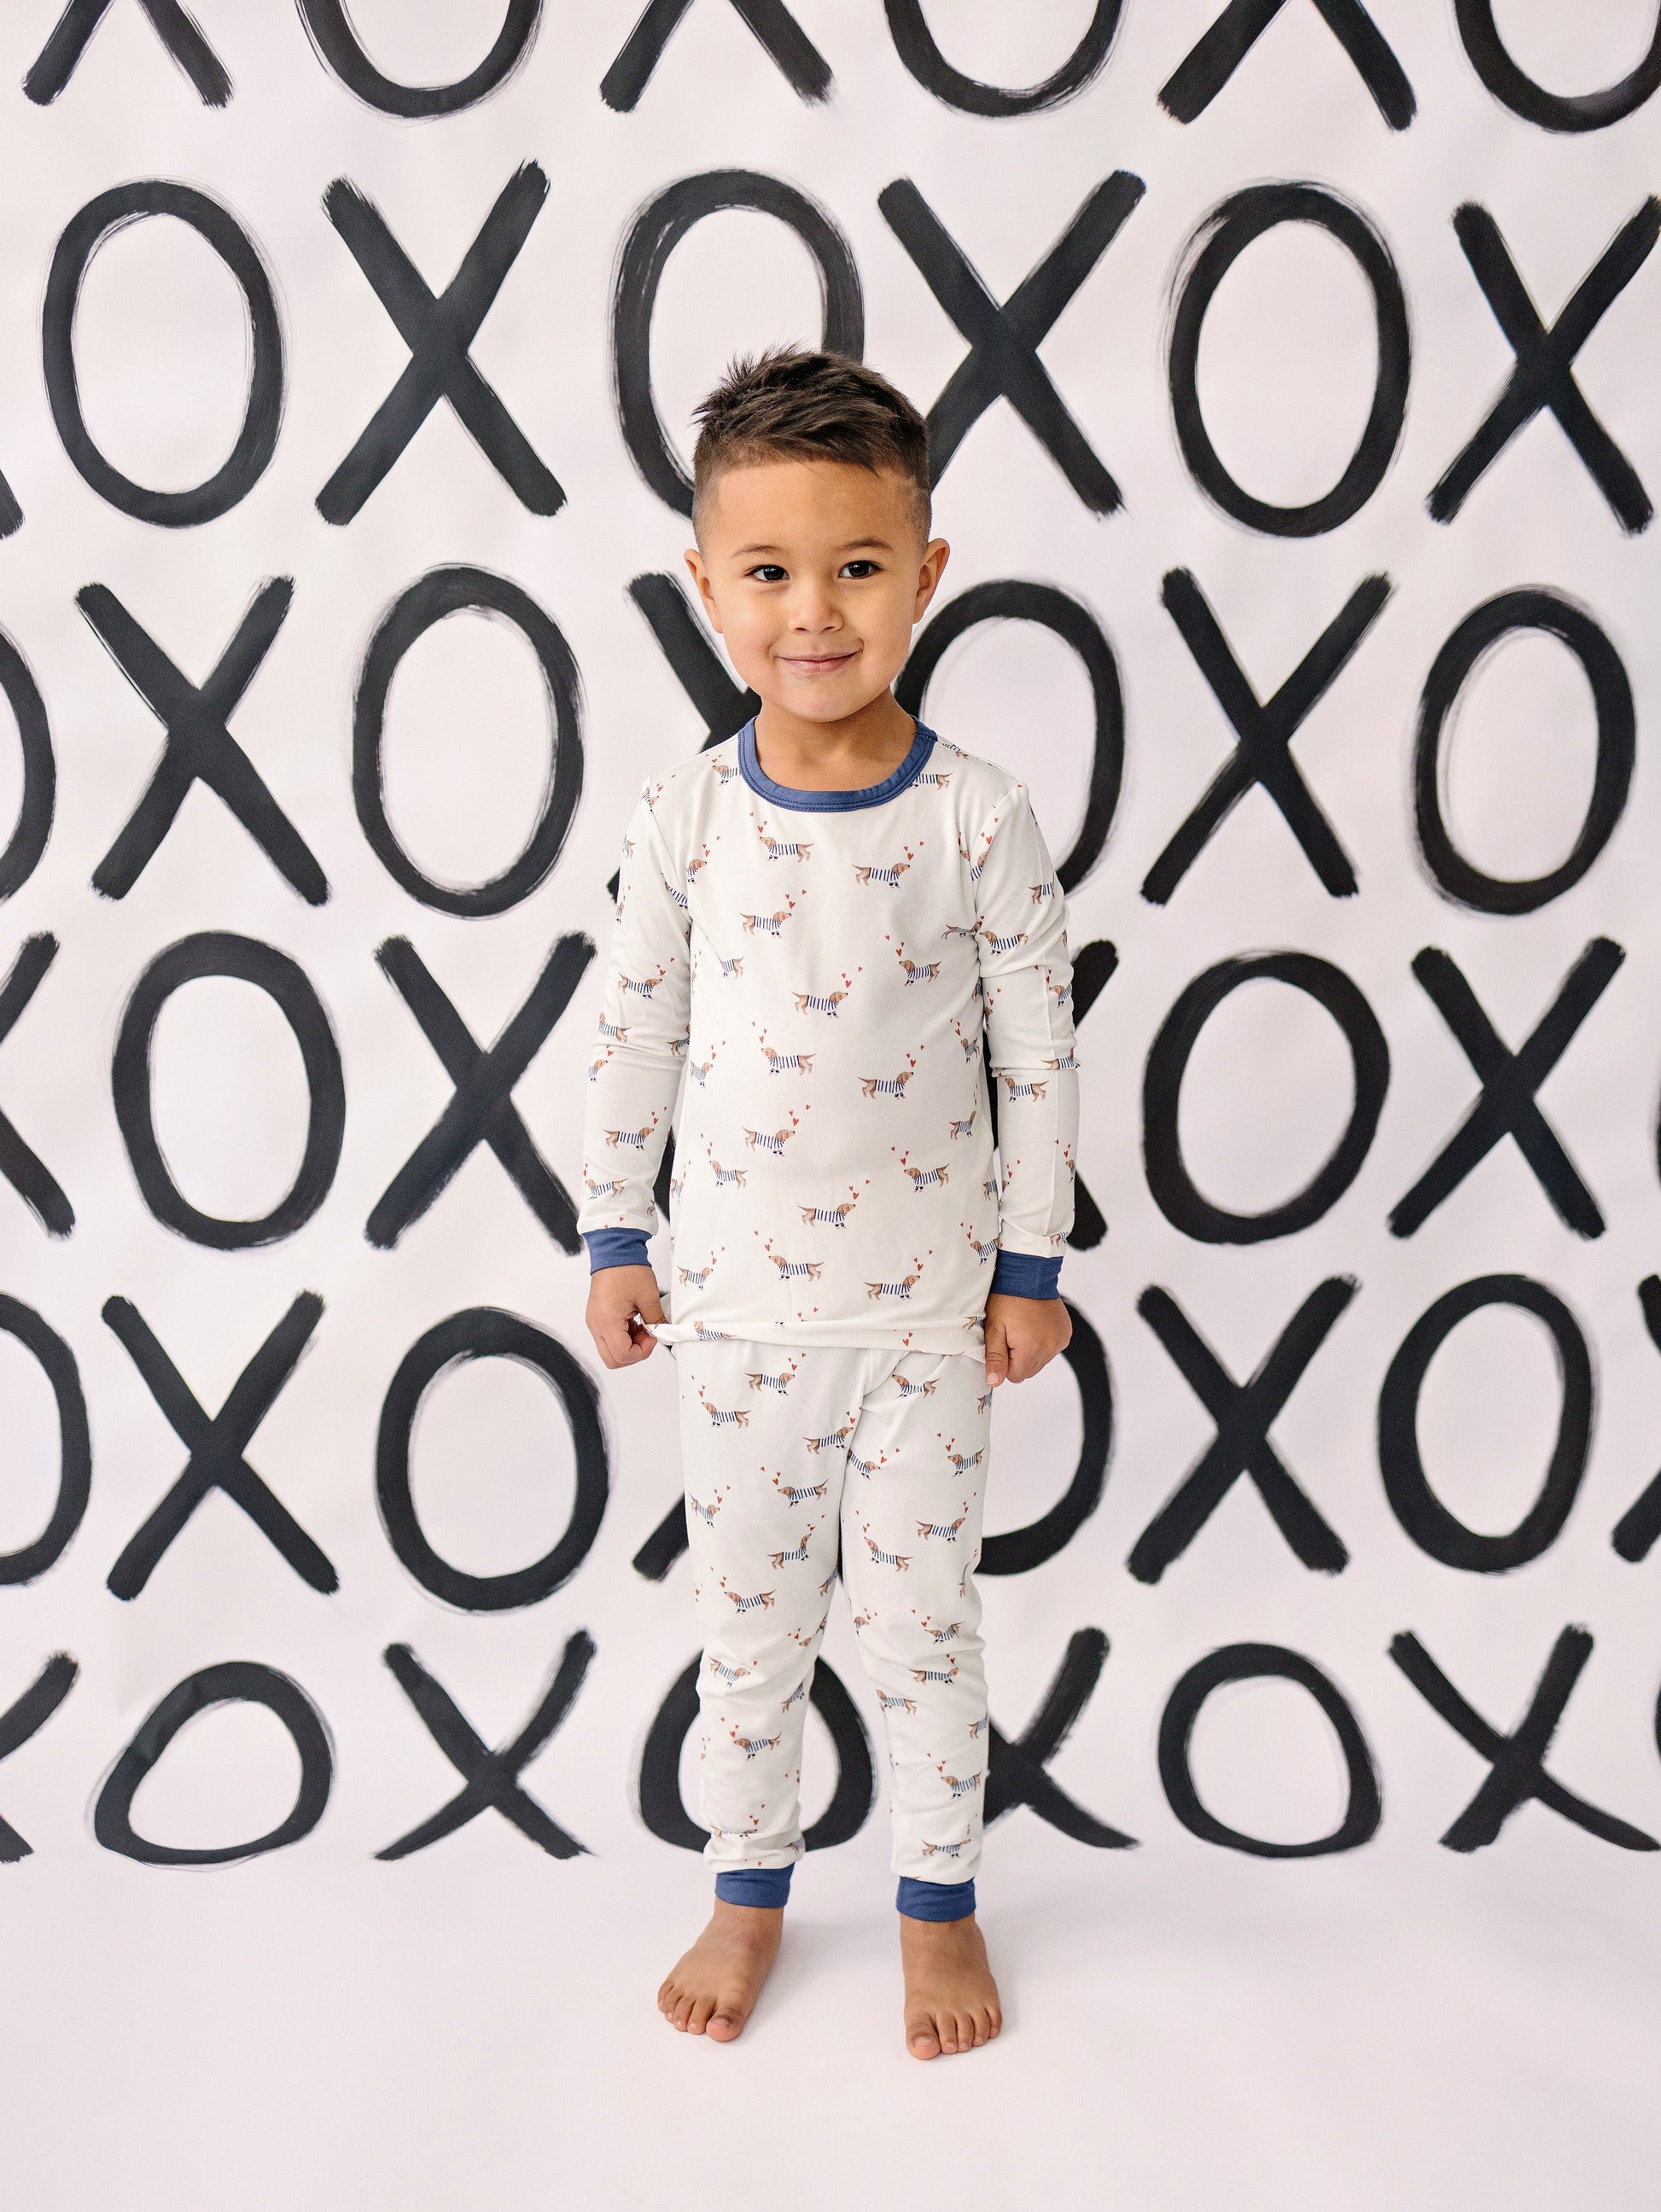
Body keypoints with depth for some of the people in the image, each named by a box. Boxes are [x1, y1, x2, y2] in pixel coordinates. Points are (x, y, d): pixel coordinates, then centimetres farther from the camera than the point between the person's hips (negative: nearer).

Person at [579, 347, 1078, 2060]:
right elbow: (636, 1037, 2)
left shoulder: (979, 819, -11)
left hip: (928, 1305, -1)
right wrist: (613, 1236, 5)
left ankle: (939, 1899, 36)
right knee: (744, 1619, 17)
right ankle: (747, 1885, 39)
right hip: (739, 1296, 2)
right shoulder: (683, 817, -6)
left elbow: (1038, 1052, -4)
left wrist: (1031, 1265, -2)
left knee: (922, 1622, 13)